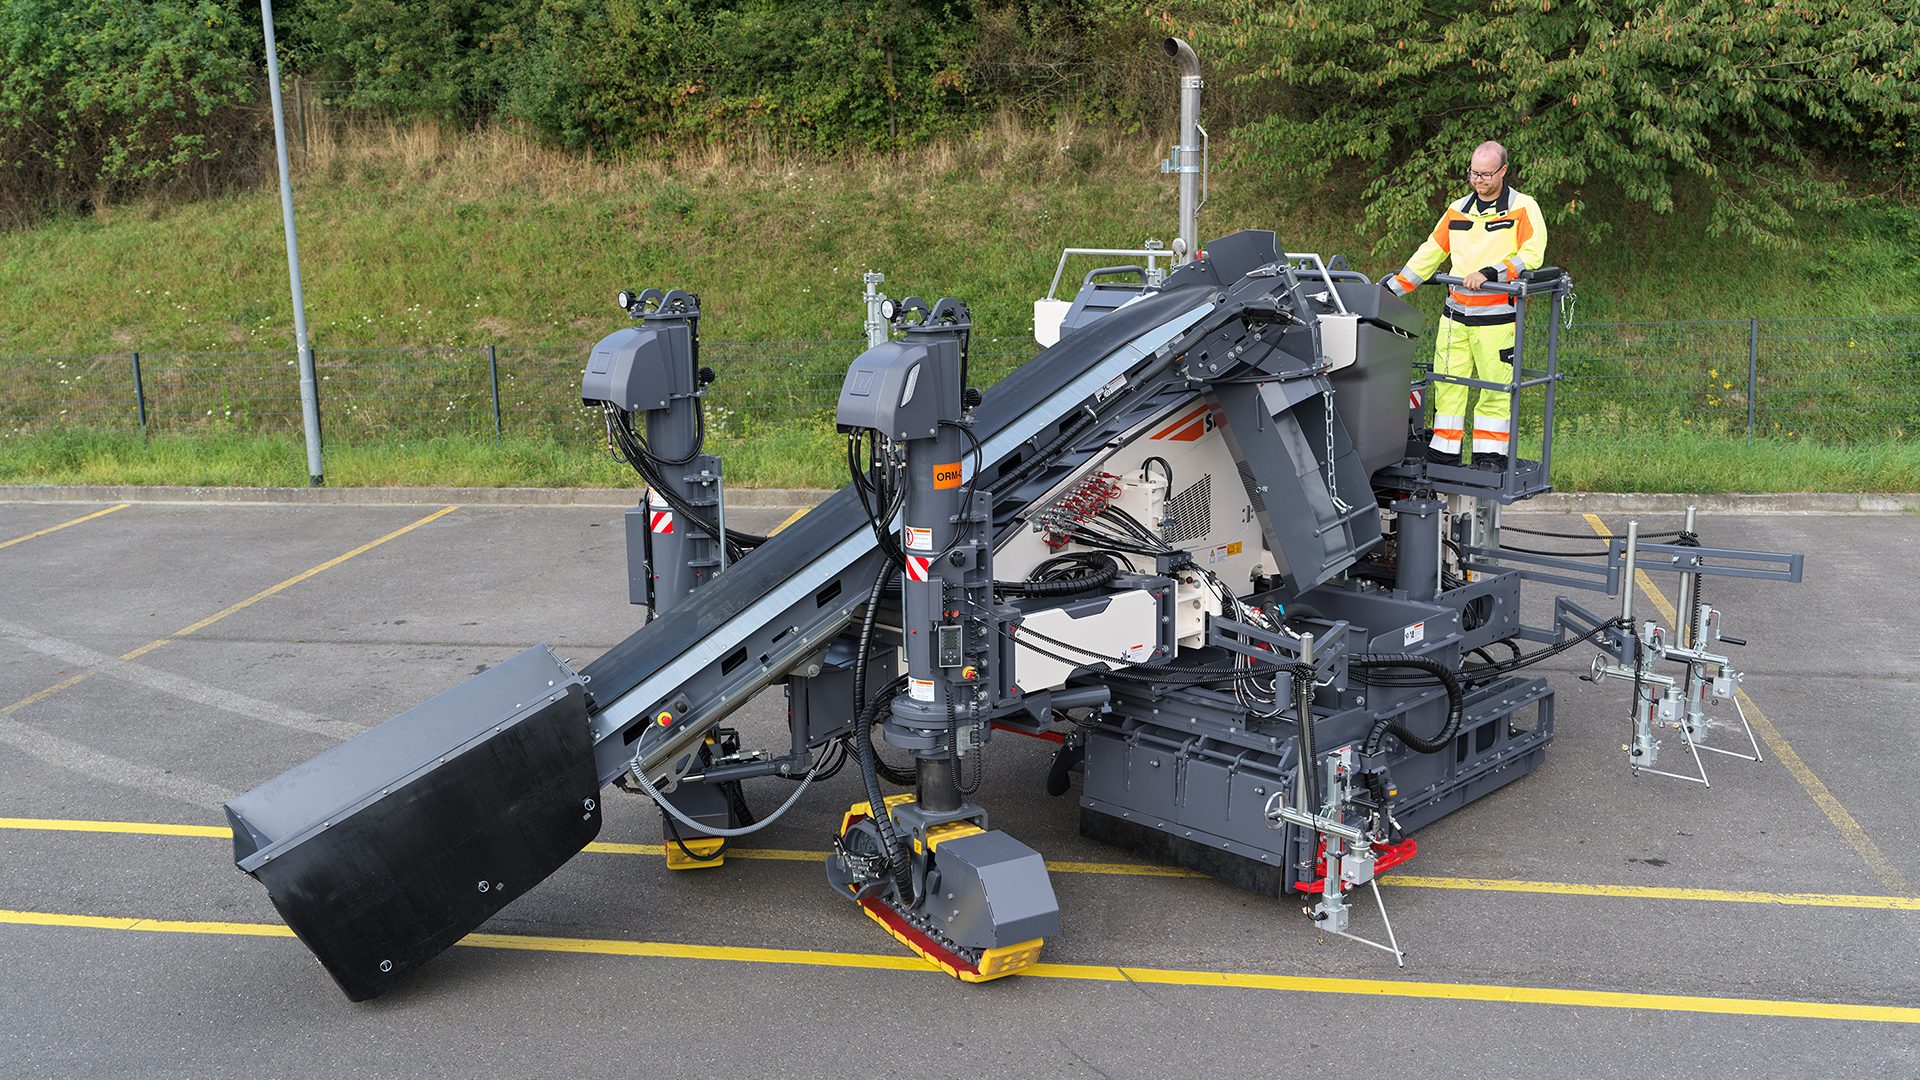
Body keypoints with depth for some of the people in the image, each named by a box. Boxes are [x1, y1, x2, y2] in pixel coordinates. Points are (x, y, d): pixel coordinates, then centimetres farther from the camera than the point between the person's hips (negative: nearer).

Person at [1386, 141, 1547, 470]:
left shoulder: (1523, 208, 1)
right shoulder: (1457, 211, 15)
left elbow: (1532, 255, -11)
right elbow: (1430, 255, 19)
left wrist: (1488, 273, -21)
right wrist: (1392, 289, 12)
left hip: (1497, 318, -4)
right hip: (1456, 315, 5)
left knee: (1495, 390, -2)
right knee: (1447, 386, 3)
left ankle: (1489, 458, 4)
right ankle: (1442, 457, 9)